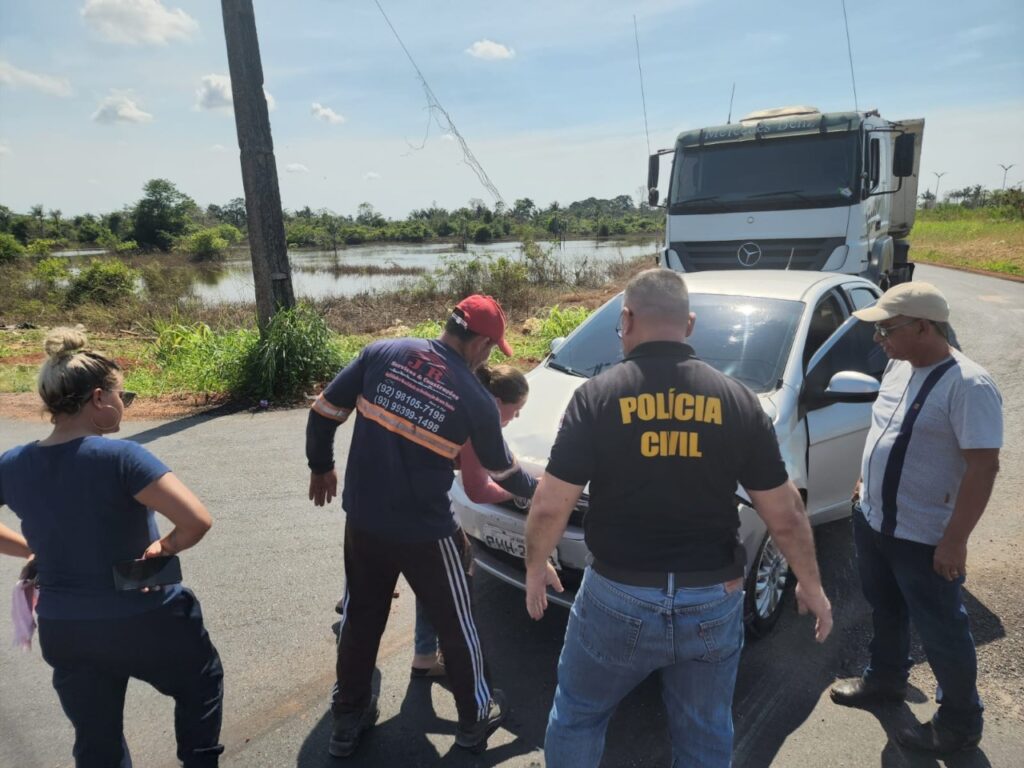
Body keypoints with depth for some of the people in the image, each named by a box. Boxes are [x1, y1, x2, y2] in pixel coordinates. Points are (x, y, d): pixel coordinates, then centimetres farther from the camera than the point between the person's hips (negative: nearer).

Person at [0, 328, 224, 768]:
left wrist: (37, 551, 12)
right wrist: (166, 548, -10)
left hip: (64, 631, 6)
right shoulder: (120, 457, -24)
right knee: (201, 683, 26)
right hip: (145, 620, -5)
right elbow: (197, 521, -29)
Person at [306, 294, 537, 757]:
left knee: (360, 617, 22)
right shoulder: (476, 399, -10)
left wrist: (321, 467, 15)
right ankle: (474, 717, 35)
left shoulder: (382, 353, -5)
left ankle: (348, 719, 38)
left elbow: (324, 412, -1)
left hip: (363, 520, 4)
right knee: (454, 623, 18)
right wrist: (533, 490, 25)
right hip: (425, 532, -3)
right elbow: (501, 470, 4)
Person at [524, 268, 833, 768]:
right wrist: (811, 585, 16)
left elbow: (549, 507, -12)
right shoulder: (737, 400, -4)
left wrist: (536, 566, 7)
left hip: (618, 599, -2)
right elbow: (785, 515, 0)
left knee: (576, 716, 23)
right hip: (713, 603, 3)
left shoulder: (598, 396, -12)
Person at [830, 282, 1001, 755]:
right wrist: (864, 483, 19)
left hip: (924, 538, -8)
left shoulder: (967, 385, -23)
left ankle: (960, 722, 31)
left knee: (940, 631, 10)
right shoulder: (898, 366, 3)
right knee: (885, 611, 25)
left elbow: (984, 467, -24)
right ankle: (885, 679, 47)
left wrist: (954, 540, -24)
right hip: (873, 520, 8)